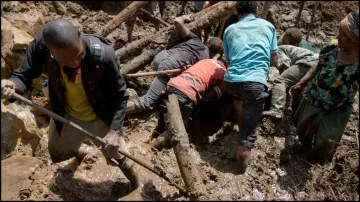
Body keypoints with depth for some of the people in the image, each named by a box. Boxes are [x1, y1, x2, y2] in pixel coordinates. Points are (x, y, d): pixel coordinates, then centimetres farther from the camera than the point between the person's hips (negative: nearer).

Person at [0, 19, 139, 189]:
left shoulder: (104, 55, -35)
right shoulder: (41, 44, -29)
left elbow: (120, 95, -22)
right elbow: (23, 75, -17)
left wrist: (115, 130, -31)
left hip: (102, 118, -3)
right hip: (64, 116, 3)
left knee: (119, 156, 18)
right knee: (58, 156, 29)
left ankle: (130, 172, 55)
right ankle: (78, 154, 67)